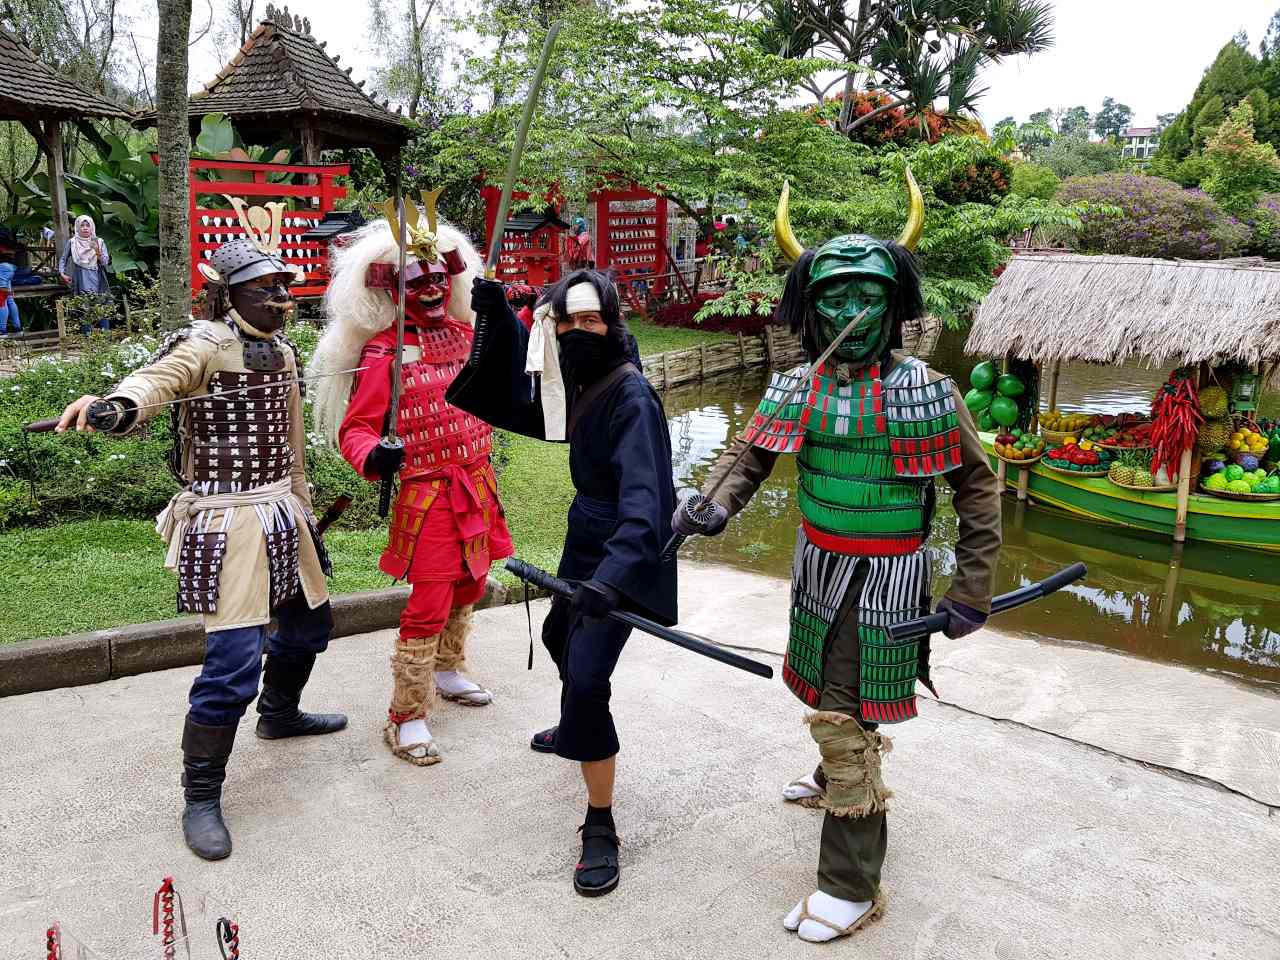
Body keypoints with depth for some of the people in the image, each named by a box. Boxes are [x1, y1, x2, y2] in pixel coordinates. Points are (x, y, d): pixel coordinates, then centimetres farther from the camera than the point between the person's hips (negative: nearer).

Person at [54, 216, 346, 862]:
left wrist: (304, 518, 21)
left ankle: (279, 714, 51)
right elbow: (156, 377, -36)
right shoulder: (204, 346, -13)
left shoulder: (280, 352, 10)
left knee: (309, 621, 22)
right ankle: (201, 798, 6)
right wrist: (114, 406, -59)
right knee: (235, 659, -12)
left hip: (278, 512, 8)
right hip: (226, 521, -8)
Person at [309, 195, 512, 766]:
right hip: (427, 491, -7)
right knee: (428, 606, -8)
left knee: (468, 588, 21)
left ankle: (447, 672, 43)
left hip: (477, 484, 7)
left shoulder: (465, 331, 6)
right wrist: (372, 458, -36)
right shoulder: (384, 352, -13)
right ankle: (406, 718, 5)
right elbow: (353, 427, -15)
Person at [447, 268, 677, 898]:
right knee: (560, 635, 30)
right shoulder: (582, 382, -1)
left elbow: (645, 497, -36)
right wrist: (498, 319, 1)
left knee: (586, 678, -18)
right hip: (587, 543, 10)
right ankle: (574, 731, 60)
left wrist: (613, 575, -52)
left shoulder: (631, 397, -26)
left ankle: (600, 829, -2)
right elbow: (525, 408, 15)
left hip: (619, 555, -9)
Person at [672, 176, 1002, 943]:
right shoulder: (797, 389, -2)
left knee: (844, 716, -6)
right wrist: (710, 505, -23)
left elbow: (978, 489, -6)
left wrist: (973, 592, -8)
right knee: (829, 692, 26)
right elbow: (749, 456, 0)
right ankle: (838, 777, 56)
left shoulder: (926, 391, -14)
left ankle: (852, 886, 8)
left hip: (884, 577, -5)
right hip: (818, 565, 6)